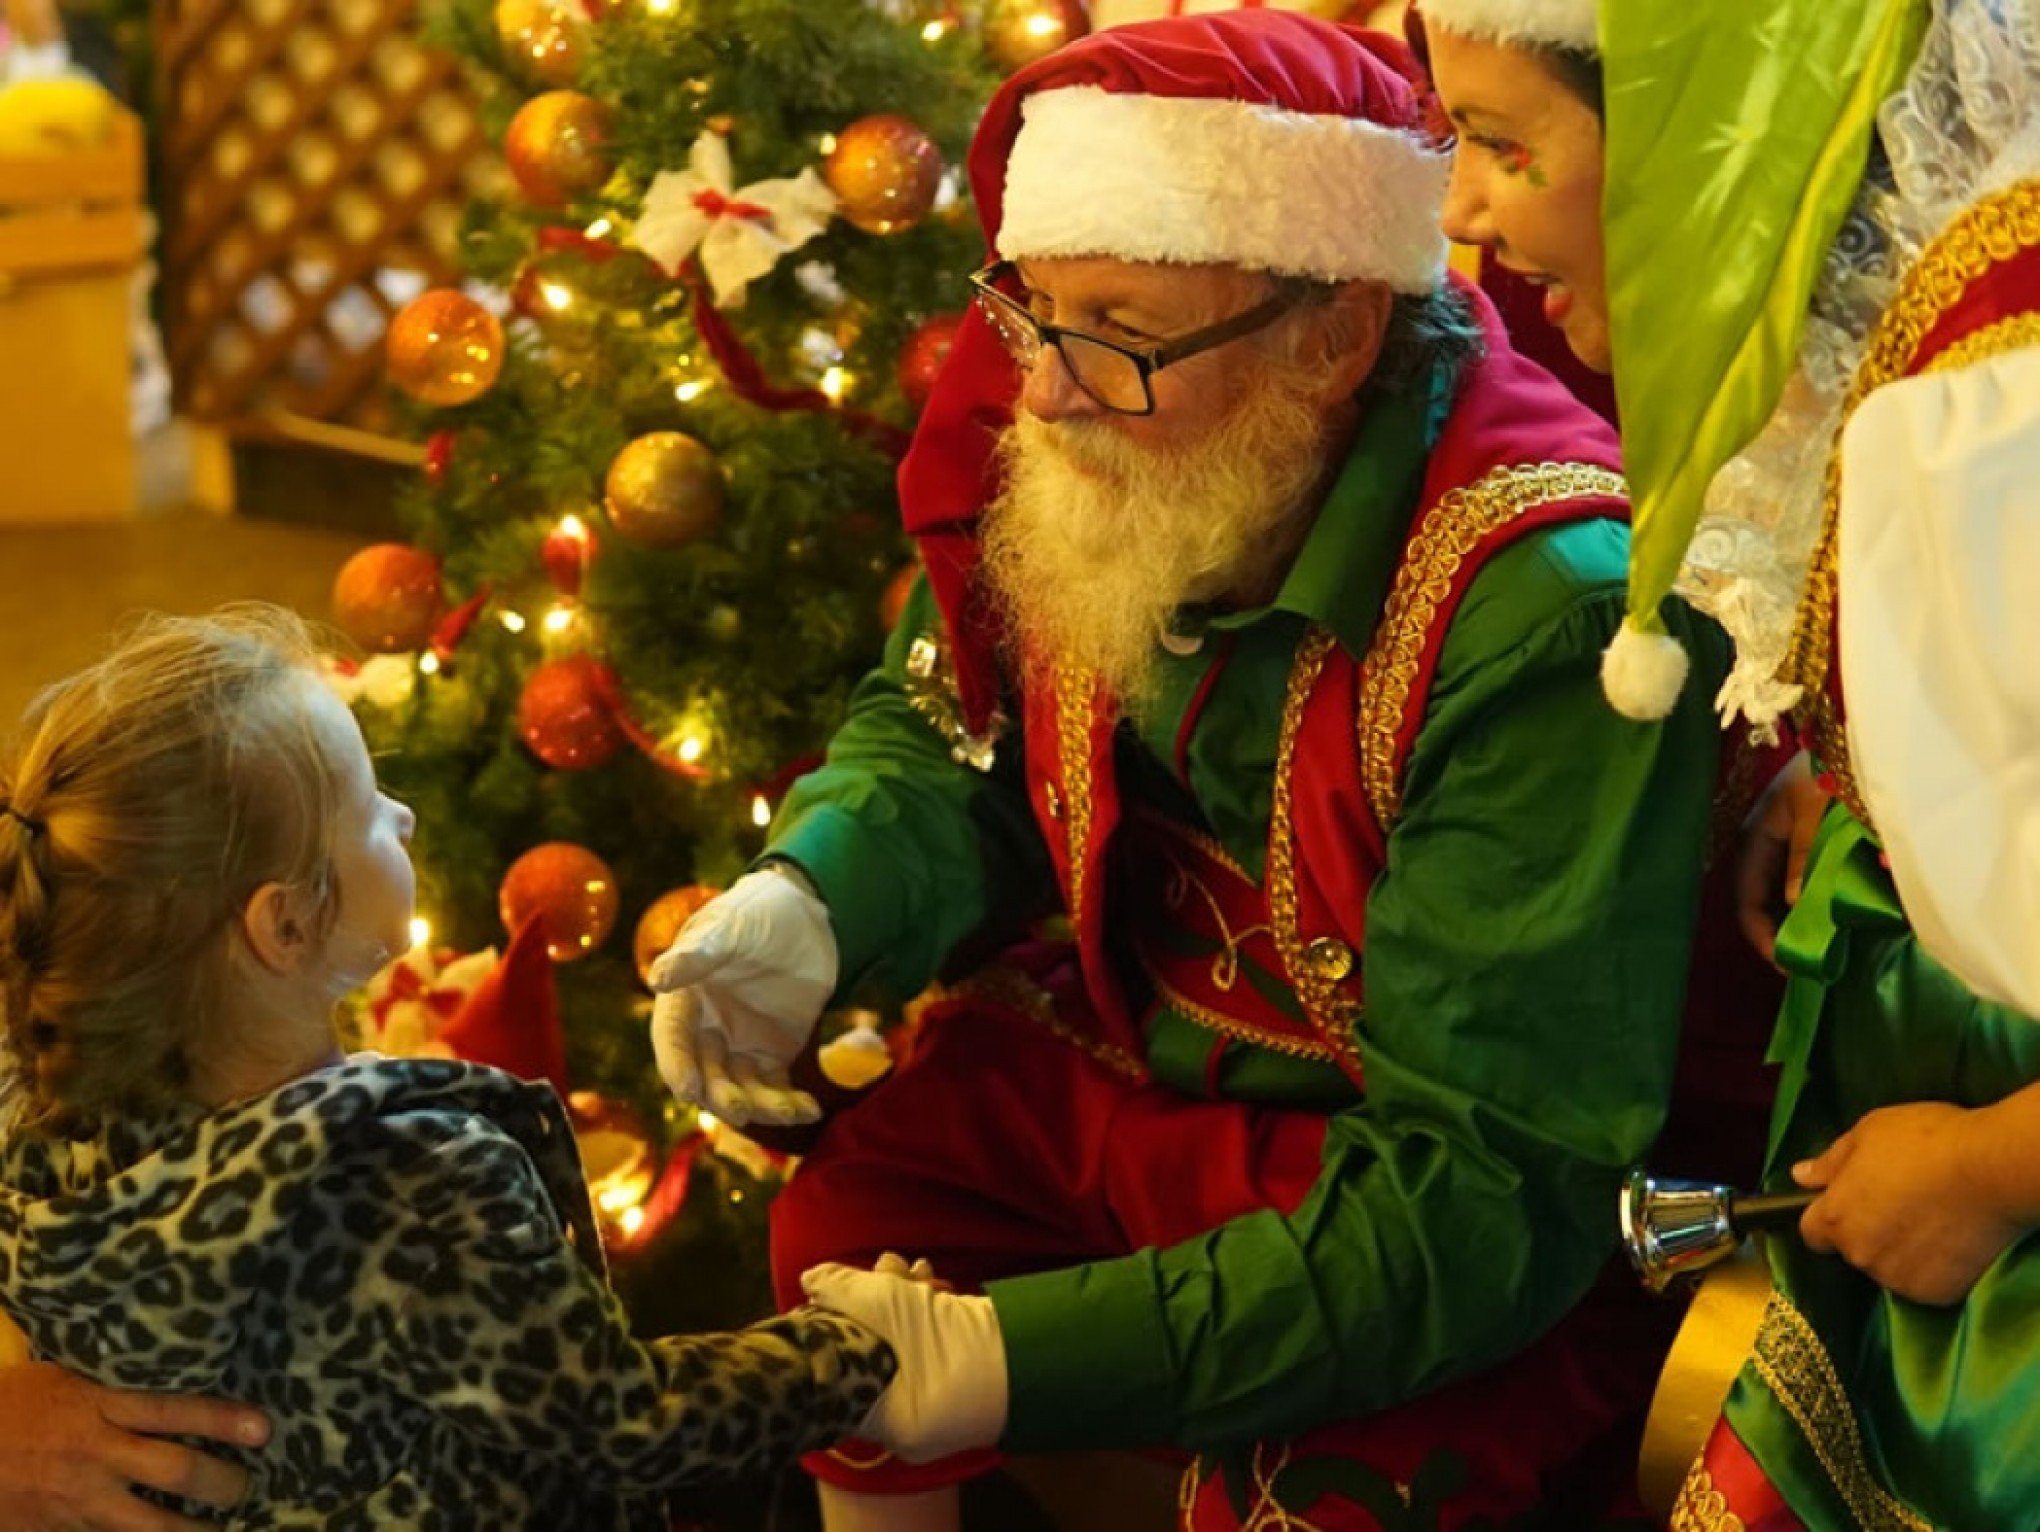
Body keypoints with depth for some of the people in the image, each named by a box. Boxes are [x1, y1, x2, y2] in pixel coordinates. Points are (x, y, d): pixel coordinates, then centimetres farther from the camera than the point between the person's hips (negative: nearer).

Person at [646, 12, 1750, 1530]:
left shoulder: (1547, 619, -33)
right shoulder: (1084, 464, -13)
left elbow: (1486, 1188, -33)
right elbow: (941, 736, 8)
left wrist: (1020, 1359, -38)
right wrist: (814, 895, -17)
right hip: (1147, 1059, 7)